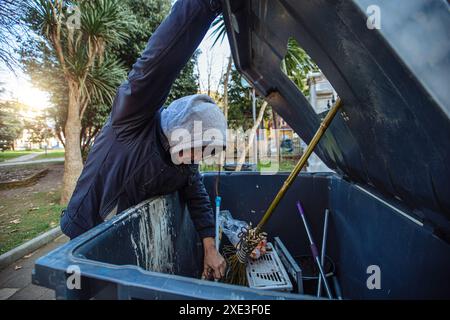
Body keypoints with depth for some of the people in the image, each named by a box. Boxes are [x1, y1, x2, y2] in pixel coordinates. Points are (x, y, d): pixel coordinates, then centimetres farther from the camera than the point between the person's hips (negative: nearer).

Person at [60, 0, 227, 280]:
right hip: (88, 233, -4)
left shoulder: (186, 164, -10)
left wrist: (210, 249, -10)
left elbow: (198, 200, -3)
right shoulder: (134, 121, -26)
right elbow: (155, 67, -41)